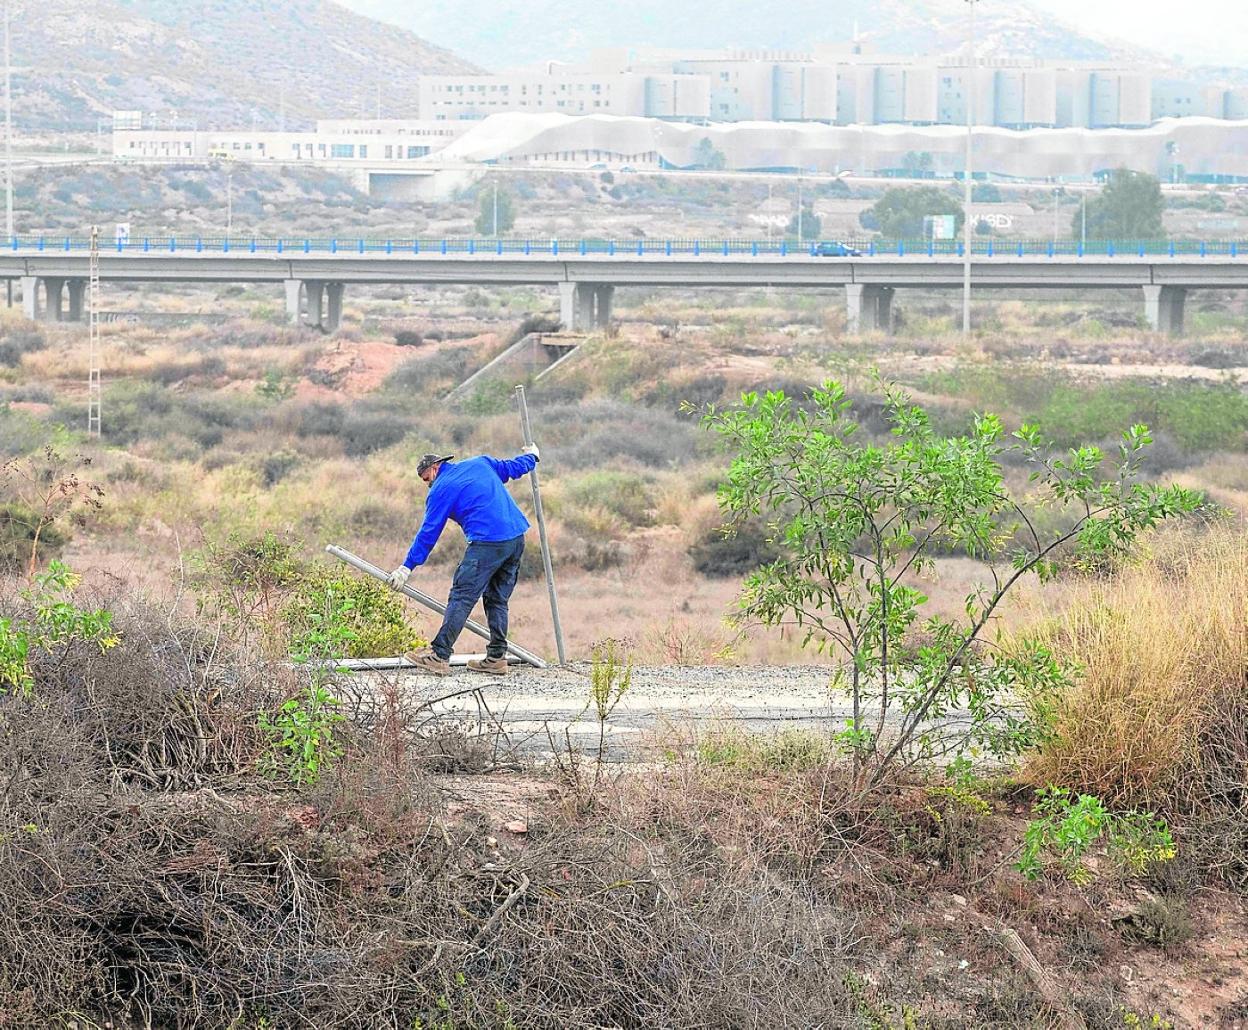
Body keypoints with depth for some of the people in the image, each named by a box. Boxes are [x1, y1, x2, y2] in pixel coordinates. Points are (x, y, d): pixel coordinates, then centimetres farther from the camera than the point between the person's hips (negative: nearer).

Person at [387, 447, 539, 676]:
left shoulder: (441, 490, 2)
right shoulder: (481, 463, 19)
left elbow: (428, 532, 1)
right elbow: (513, 467, 32)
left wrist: (407, 567, 5)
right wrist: (531, 457, 54)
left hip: (487, 543, -7)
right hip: (517, 538, 8)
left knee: (461, 598, -7)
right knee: (497, 600, 14)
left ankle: (439, 656, -11)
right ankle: (497, 658, 12)